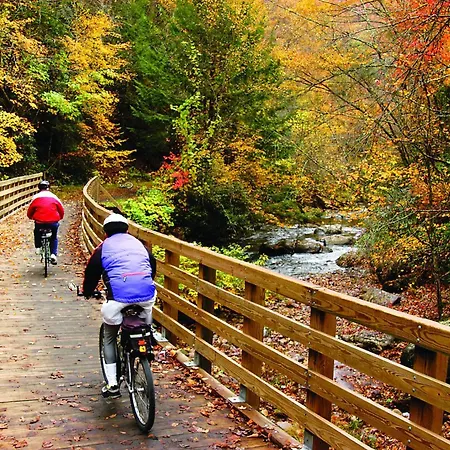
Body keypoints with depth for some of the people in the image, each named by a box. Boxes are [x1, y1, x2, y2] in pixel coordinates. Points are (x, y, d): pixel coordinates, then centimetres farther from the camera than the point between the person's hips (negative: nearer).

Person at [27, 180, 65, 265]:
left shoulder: (36, 197, 5)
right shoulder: (54, 197, 7)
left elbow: (29, 212, 10)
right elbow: (61, 210, 12)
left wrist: (31, 217, 31)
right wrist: (59, 218, 31)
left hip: (39, 222, 0)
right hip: (53, 222, 0)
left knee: (37, 232, 34)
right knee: (54, 238, 24)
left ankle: (38, 248, 26)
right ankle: (53, 254, 7)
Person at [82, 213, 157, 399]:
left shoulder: (103, 248, 13)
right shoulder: (138, 244, 23)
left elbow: (91, 272, 17)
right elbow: (153, 266, 32)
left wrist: (87, 292, 37)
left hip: (118, 298, -2)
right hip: (147, 296, 2)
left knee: (109, 338, 18)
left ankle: (112, 384, 15)